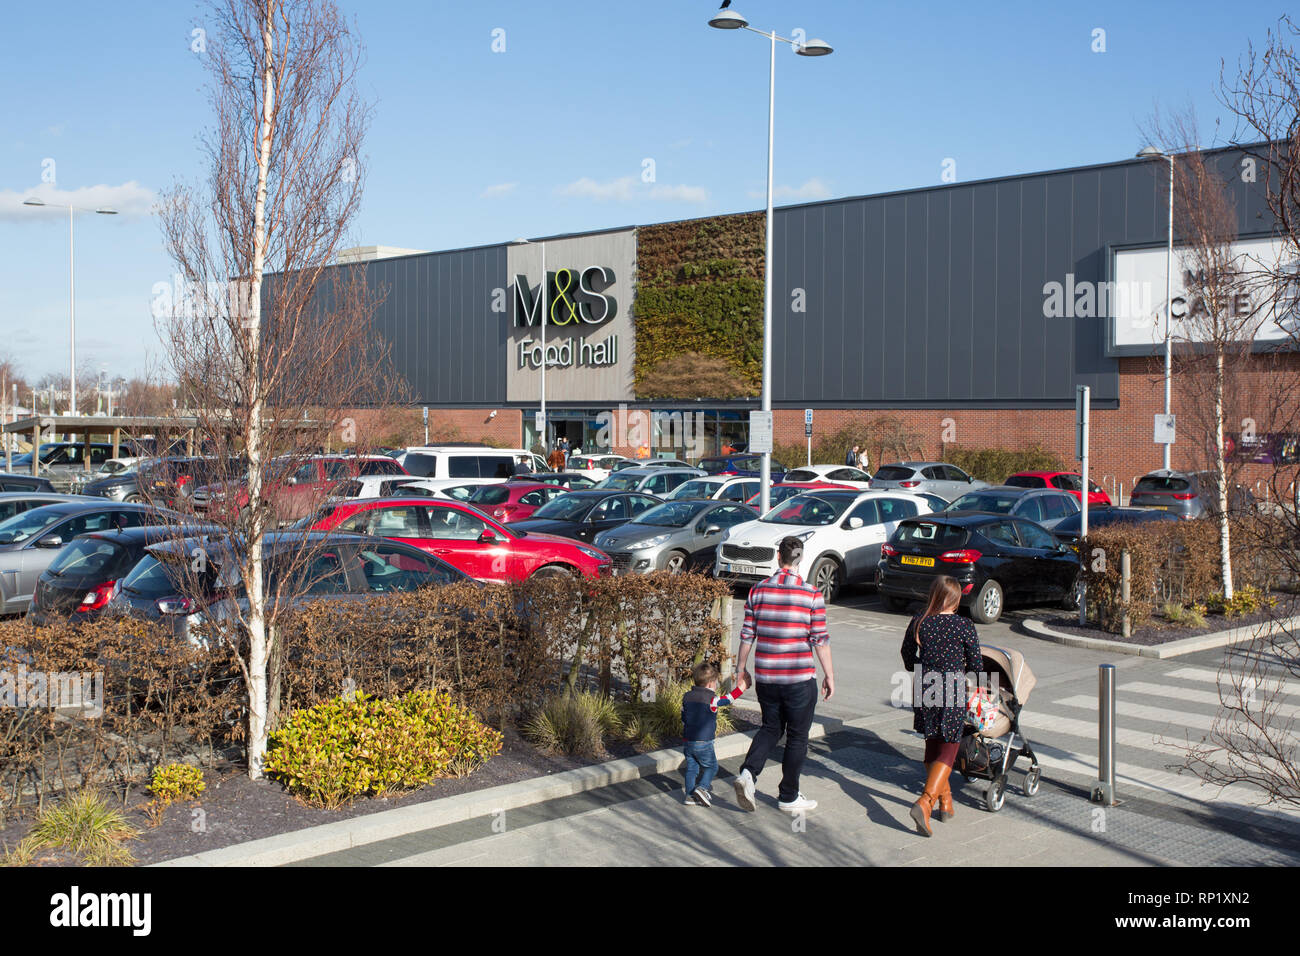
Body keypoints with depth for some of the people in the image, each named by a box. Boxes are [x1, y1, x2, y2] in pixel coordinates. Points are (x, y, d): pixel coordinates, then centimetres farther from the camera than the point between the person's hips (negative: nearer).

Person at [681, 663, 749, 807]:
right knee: (711, 766, 10)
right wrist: (740, 689, 4)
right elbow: (726, 700, -7)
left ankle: (690, 795, 11)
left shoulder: (687, 697, 7)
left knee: (691, 768, 13)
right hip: (703, 743, -6)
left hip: (687, 741, 6)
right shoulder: (711, 699, -15)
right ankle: (702, 788, -6)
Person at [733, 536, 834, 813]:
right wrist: (829, 675, 2)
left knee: (771, 728, 20)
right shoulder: (812, 595, -9)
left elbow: (747, 635, 3)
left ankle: (748, 772, -2)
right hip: (800, 677, -3)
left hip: (765, 676, 3)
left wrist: (740, 668, 14)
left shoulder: (758, 590, 0)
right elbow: (820, 640, -8)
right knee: (797, 737, 11)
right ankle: (789, 797, 19)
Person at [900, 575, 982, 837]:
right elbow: (975, 664, -3)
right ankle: (925, 802, -17)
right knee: (948, 750, 2)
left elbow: (907, 654, 13)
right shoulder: (965, 627, -10)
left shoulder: (918, 623, 0)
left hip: (925, 690, 4)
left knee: (933, 746, 20)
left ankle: (945, 802, 29)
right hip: (953, 695, -4)